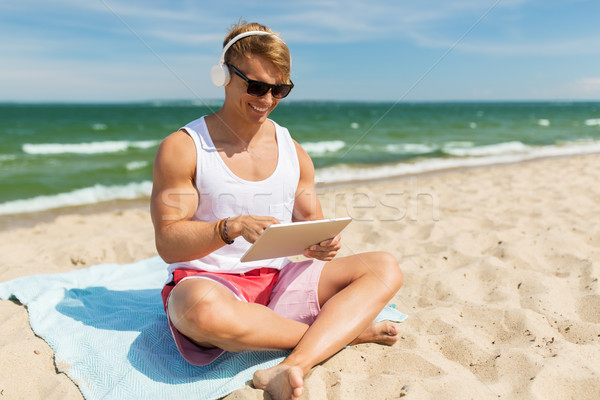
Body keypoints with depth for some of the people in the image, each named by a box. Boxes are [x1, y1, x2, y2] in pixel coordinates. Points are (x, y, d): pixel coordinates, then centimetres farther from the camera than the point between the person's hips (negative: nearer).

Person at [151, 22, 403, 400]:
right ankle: (343, 329, -18)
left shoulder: (294, 153, 10)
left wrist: (320, 244, -12)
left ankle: (293, 367, -31)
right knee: (203, 309, -41)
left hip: (278, 281, 5)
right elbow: (168, 242, -8)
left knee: (385, 268, -11)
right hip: (208, 281, -4)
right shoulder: (182, 148, -4)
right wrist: (234, 226, -25)